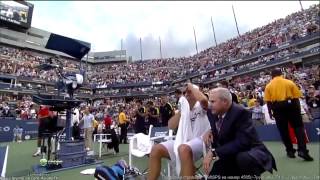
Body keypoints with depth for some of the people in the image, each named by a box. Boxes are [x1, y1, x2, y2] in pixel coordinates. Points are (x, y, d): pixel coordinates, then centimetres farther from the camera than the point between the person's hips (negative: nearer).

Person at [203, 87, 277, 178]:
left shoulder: (240, 112, -24)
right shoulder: (213, 112, -4)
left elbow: (242, 142, -34)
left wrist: (214, 152, -36)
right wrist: (210, 131, -9)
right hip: (230, 156, 7)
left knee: (243, 158, -38)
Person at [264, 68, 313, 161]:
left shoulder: (268, 86, 4)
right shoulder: (290, 82, 5)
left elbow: (268, 101, -1)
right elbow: (296, 98, 4)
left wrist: (270, 112, 8)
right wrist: (298, 110, 12)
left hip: (277, 108, 0)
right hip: (290, 105, 0)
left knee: (283, 130, 10)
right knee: (298, 127, 9)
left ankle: (290, 151, 19)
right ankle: (302, 150, -2)